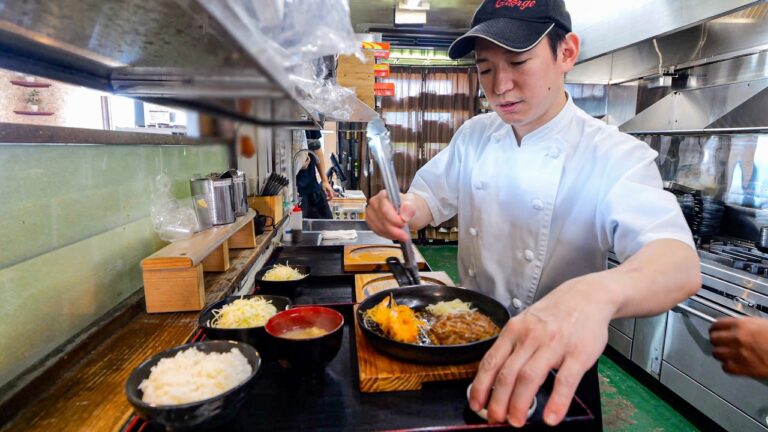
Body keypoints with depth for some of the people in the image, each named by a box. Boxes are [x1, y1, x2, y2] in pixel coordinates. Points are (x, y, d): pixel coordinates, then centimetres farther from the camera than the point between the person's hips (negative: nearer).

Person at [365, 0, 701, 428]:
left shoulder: (615, 156, -20)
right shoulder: (473, 135, -5)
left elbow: (680, 263, -34)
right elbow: (432, 198, 1)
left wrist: (596, 294, -58)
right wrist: (400, 209, -25)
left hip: (554, 363, -3)